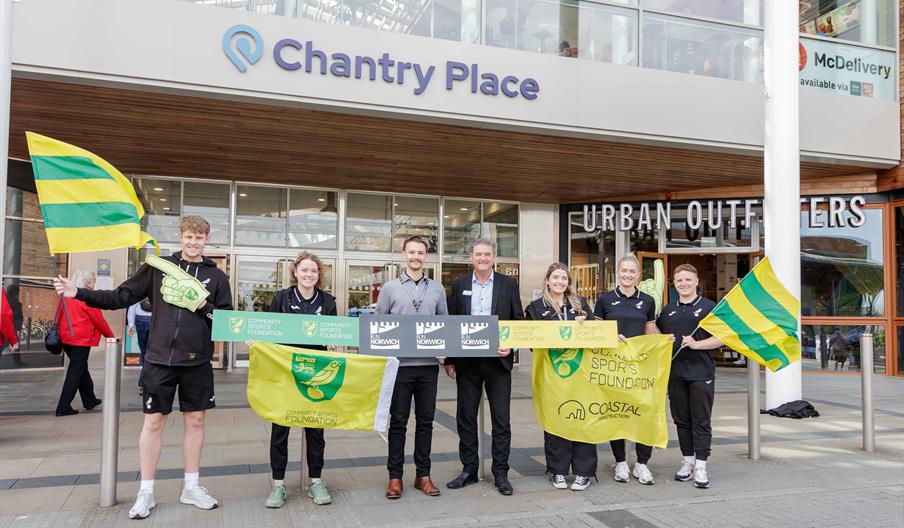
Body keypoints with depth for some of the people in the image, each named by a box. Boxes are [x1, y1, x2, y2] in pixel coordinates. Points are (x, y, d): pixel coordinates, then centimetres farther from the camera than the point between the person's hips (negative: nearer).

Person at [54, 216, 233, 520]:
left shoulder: (216, 276, 4)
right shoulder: (159, 267, 3)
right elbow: (121, 298, 1)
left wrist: (204, 307, -13)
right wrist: (78, 293, -7)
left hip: (197, 361, 1)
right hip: (160, 358, -1)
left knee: (195, 420, 9)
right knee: (153, 421, 4)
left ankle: (191, 487, 23)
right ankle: (146, 491, 18)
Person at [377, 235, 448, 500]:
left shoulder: (437, 289, 10)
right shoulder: (390, 288, 3)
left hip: (429, 364, 2)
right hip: (400, 363, -2)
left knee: (425, 420, 9)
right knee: (398, 421, 5)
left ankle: (423, 475, 19)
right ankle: (395, 476, 14)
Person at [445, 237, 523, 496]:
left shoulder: (508, 284, 4)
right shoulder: (459, 285, 6)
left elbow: (519, 320, 5)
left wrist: (510, 346, -11)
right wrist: (449, 360, 2)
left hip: (497, 360, -1)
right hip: (466, 361, 1)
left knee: (501, 420, 3)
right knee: (465, 417, 8)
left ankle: (500, 473, 15)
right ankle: (469, 470, 21)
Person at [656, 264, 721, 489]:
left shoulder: (709, 307, 1)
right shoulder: (667, 310, 14)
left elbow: (721, 338, -3)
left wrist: (696, 344, -15)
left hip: (701, 373, -4)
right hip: (675, 373, 4)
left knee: (701, 422, 0)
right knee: (682, 420, 11)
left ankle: (700, 467, 5)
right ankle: (687, 462, 22)